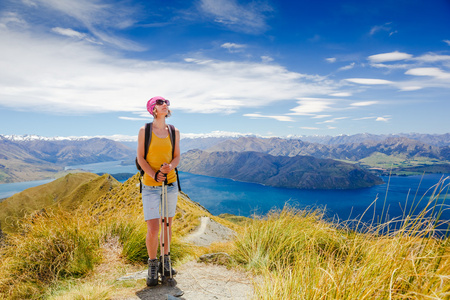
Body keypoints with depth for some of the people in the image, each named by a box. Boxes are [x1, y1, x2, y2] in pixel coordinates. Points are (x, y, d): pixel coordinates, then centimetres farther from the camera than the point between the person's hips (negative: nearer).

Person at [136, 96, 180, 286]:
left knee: (167, 226, 11)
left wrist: (170, 167, -14)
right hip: (150, 186, -3)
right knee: (153, 229, -6)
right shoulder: (144, 131, -1)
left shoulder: (174, 132, 6)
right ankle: (153, 265, 18)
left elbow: (177, 156, 8)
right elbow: (140, 158, -2)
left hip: (171, 184, 3)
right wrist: (153, 175, -17)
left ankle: (165, 263, 30)